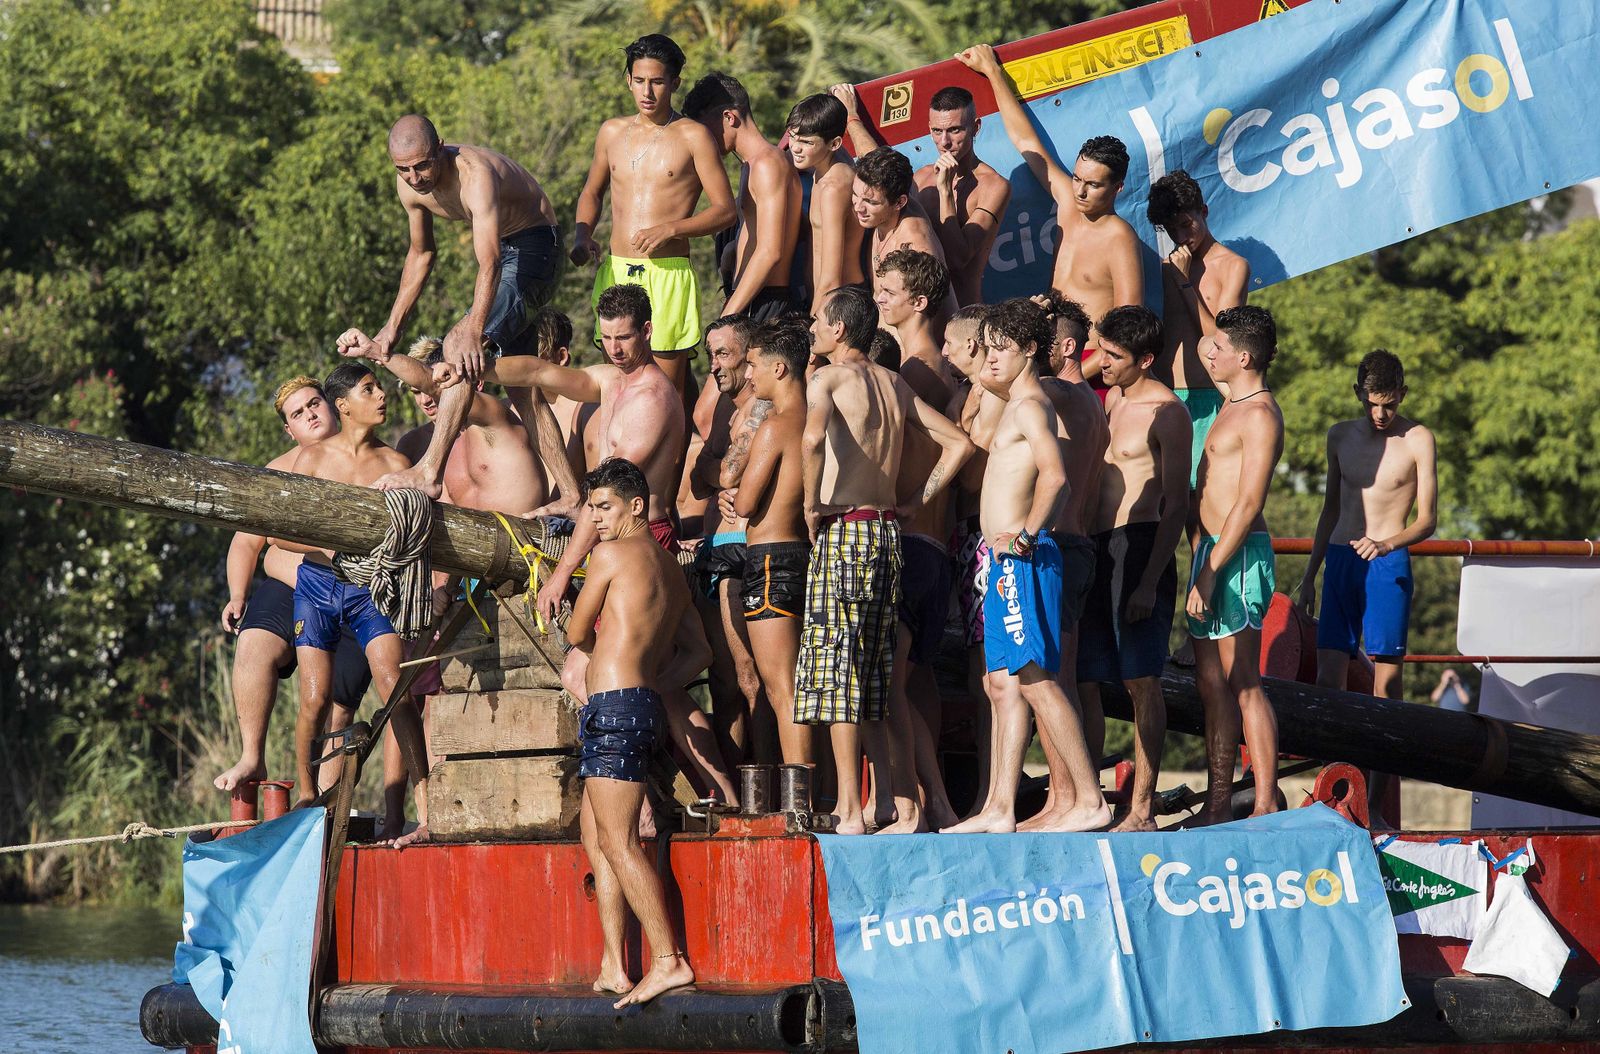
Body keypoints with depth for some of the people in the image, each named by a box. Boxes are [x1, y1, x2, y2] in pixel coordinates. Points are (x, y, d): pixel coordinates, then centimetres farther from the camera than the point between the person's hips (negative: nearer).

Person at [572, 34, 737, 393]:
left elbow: (724, 209, -2)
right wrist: (582, 236, 8)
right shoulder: (613, 132, 14)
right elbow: (592, 192, 28)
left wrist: (669, 229, -15)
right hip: (615, 273, 5)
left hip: (668, 273, -5)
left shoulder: (692, 136, 0)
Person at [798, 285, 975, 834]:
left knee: (836, 671, -6)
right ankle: (906, 804, 11)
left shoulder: (829, 379, -6)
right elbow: (958, 442, 18)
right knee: (882, 672, 12)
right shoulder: (894, 385, 16)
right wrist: (918, 499, 15)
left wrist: (812, 503, -15)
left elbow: (813, 437, -28)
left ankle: (850, 811, -11)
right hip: (888, 531, 7)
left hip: (843, 529, -7)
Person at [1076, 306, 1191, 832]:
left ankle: (1142, 809, -5)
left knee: (1140, 681, -6)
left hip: (1139, 547, -8)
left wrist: (1149, 582, -17)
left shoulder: (1166, 411, -8)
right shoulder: (1109, 399, 16)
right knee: (1082, 679, 4)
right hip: (1094, 548, 8)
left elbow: (1177, 506, -11)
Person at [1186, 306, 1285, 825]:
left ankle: (1266, 806, -9)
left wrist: (1210, 572, -21)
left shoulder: (1259, 414, -12)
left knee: (1243, 685, -10)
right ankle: (1217, 803, 12)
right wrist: (1202, 565, 16)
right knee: (1212, 683, 9)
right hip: (1213, 549, 10)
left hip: (1239, 554, -10)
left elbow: (1249, 503, -19)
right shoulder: (1233, 407, 19)